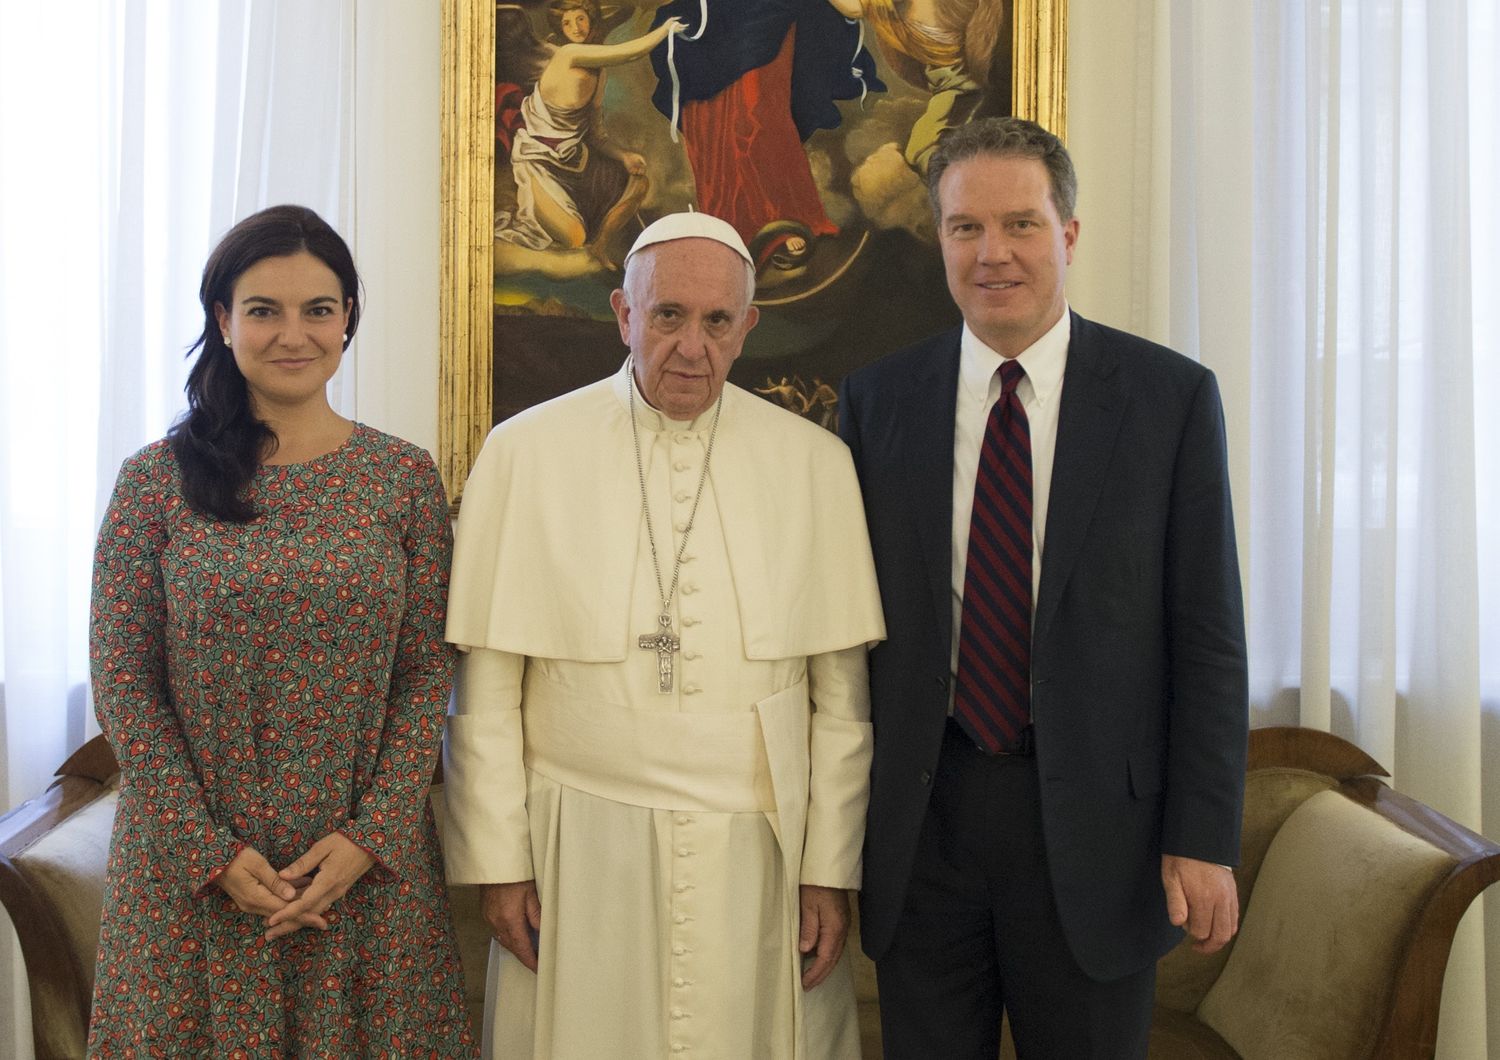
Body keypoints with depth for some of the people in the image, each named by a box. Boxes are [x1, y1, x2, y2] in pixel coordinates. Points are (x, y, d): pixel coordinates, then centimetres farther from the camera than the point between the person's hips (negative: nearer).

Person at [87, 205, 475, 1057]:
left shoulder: (406, 477, 0)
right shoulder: (156, 481, -3)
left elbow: (429, 672, -1)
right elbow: (123, 684, -3)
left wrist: (371, 835, -10)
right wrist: (213, 850, -9)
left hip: (369, 862, 1)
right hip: (193, 867, 0)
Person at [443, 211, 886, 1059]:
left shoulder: (815, 463, 1)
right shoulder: (526, 453, -1)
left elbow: (842, 693, 2)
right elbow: (486, 686, -1)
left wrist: (832, 869, 0)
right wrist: (499, 862, -2)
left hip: (758, 851, 1)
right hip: (581, 853, 0)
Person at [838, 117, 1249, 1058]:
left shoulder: (1171, 396, -3)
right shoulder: (877, 401, 2)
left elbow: (1207, 633, -3)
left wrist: (1204, 838, -7)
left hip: (1095, 824, -1)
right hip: (922, 814, 2)